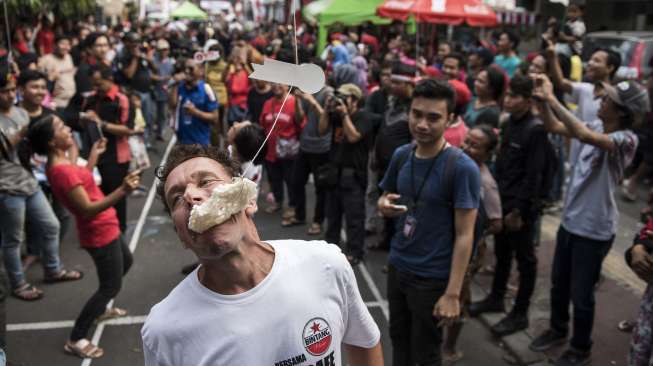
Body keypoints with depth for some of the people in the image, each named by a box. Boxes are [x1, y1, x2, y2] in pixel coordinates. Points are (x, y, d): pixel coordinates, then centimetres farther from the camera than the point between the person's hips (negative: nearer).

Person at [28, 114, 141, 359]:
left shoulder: (61, 163, 1)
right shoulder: (61, 171, -29)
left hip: (105, 228, 10)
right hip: (99, 234, -10)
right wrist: (122, 191, -43)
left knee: (126, 263, 29)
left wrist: (94, 154, 17)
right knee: (111, 286, 0)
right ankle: (76, 340, 11)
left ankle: (100, 309, 46)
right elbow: (87, 209, -32)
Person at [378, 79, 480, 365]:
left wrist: (453, 293, -19)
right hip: (397, 266, 5)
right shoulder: (401, 155, -1)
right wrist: (384, 206, -12)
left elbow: (464, 235, -17)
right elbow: (384, 199, 13)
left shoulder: (462, 167, -19)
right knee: (398, 341, 22)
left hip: (432, 277, -5)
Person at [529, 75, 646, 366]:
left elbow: (585, 136, -39)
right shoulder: (596, 125, -1)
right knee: (558, 285, 22)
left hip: (594, 230, -7)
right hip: (569, 220, 7)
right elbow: (555, 127, 0)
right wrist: (541, 99, -18)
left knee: (581, 295, 9)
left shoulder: (626, 140, -22)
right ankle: (557, 330, 46)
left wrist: (552, 99, -37)